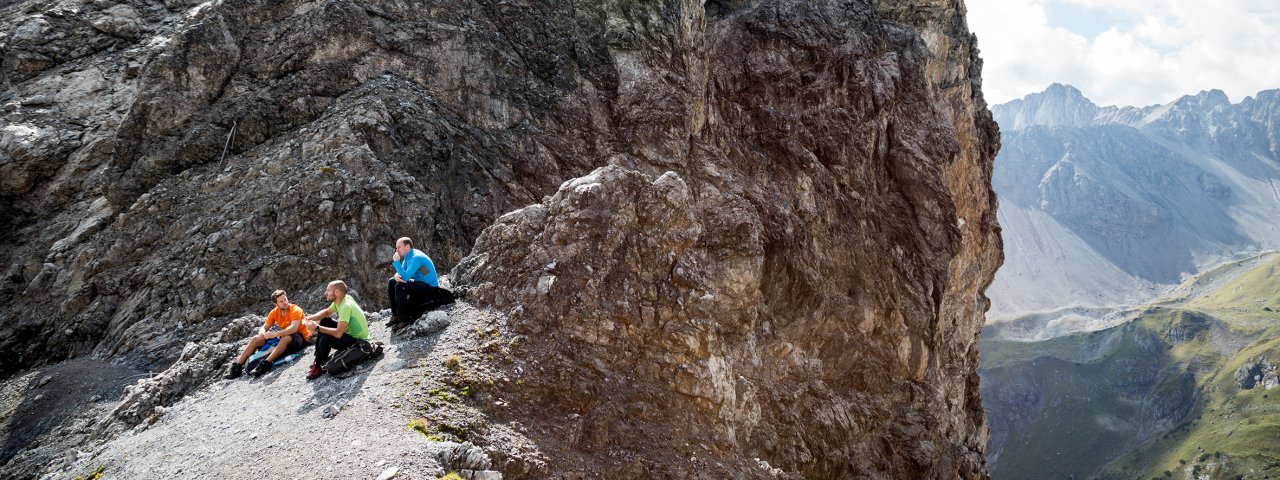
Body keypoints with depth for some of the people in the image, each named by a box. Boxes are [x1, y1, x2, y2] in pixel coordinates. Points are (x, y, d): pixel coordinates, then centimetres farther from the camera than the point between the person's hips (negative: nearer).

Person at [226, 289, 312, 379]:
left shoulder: (295, 310, -20)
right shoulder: (274, 312, -1)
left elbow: (293, 328, -35)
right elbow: (264, 327, 2)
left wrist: (275, 334, -42)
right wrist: (261, 332, -23)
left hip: (301, 338, -7)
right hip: (283, 337, 7)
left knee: (286, 338, -41)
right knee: (255, 339, 0)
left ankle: (265, 365, -45)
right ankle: (237, 367, 0)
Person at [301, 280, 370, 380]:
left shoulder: (346, 306, -30)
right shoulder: (339, 300, -3)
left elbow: (338, 333, -34)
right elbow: (326, 312, 14)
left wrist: (317, 327, -28)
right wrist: (310, 318, -4)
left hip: (358, 340, -10)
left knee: (326, 339, -26)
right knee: (324, 322, 13)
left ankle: (318, 367, -1)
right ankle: (319, 359, 15)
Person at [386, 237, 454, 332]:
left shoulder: (416, 258, -24)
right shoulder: (407, 256, 6)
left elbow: (405, 277, -30)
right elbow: (402, 272, 12)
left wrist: (396, 262, -25)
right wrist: (396, 275, -13)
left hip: (430, 288, -10)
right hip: (419, 282, 10)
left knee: (400, 286, -28)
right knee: (391, 282, 10)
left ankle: (404, 320, -21)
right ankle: (395, 315, 7)